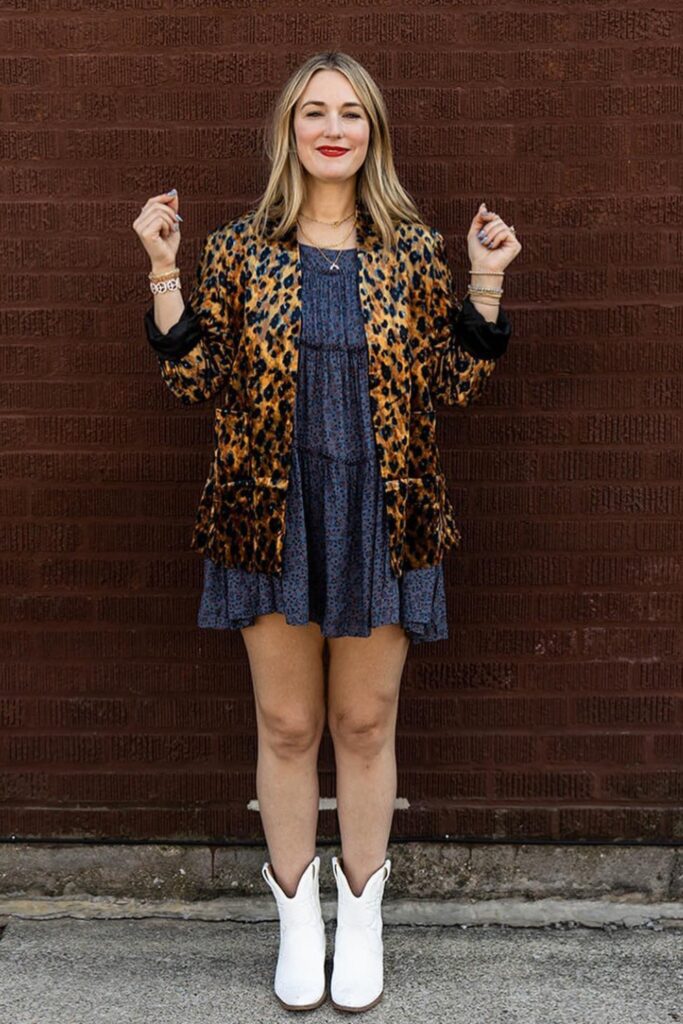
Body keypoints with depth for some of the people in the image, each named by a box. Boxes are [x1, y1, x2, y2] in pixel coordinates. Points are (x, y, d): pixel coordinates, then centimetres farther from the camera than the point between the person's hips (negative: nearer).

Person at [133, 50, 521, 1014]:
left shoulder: (415, 247, 4)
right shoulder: (241, 249, 3)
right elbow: (194, 377, 1)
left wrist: (486, 283, -4)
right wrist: (164, 271, -7)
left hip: (380, 516, 0)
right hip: (276, 517, 0)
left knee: (365, 723, 10)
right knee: (287, 725, 9)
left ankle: (362, 912, 32)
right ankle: (297, 914, 31)